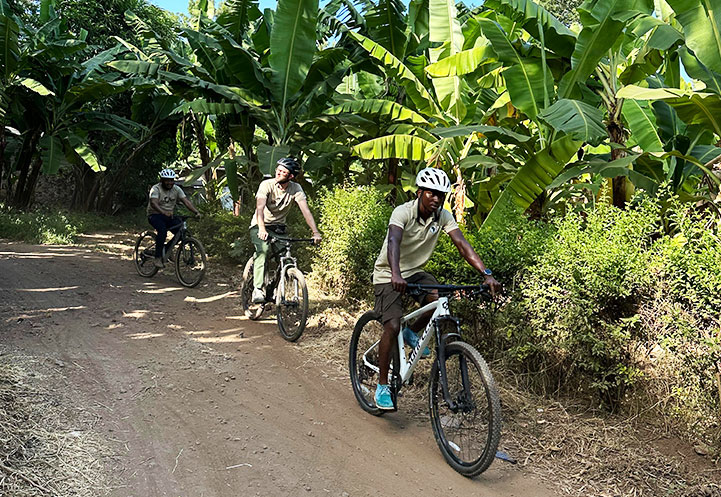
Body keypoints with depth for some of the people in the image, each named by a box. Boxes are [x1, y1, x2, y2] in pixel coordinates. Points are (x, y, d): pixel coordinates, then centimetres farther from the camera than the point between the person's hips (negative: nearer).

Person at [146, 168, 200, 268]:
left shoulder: (176, 189, 0)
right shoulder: (156, 188, -14)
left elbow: (186, 201, -9)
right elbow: (153, 203, -31)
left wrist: (196, 212, -25)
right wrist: (163, 212, -49)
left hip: (169, 216, 5)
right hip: (155, 215, -5)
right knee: (162, 229, -34)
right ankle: (158, 258, -28)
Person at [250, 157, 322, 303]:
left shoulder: (296, 189, -10)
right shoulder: (267, 184, -18)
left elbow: (305, 210, -19)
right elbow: (260, 207, -31)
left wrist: (315, 232, -32)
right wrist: (262, 229, -48)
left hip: (279, 227, 3)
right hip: (260, 226, -3)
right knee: (263, 250, -30)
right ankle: (258, 289, -32)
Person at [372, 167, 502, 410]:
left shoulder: (443, 216, -8)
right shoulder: (403, 212, -24)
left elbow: (462, 245, -16)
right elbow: (393, 242, -41)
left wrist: (487, 274, -30)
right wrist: (396, 275, -60)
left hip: (415, 272, 5)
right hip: (388, 276, -5)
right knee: (392, 326, -18)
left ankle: (412, 333, 8)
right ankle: (382, 386, -2)